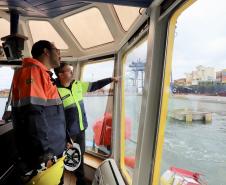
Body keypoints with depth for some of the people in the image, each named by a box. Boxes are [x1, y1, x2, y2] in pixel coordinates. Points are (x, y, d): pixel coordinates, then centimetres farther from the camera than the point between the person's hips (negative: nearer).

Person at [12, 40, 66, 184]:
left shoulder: (44, 74, 16)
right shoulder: (32, 70, -15)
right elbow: (32, 115, -26)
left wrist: (64, 139, 23)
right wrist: (43, 156, -25)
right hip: (45, 156, -9)